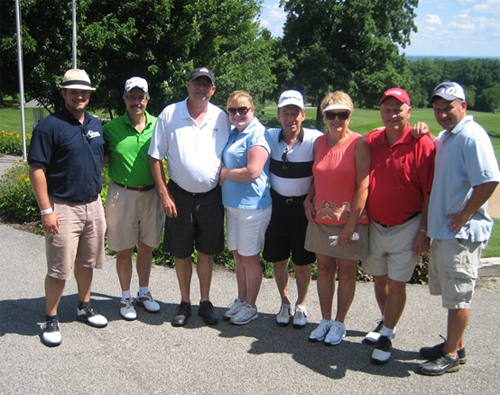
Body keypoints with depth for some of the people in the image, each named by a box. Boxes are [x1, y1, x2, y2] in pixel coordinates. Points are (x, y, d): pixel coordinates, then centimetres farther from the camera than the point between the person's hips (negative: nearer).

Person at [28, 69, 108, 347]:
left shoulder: (96, 124, 9)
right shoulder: (50, 126, -10)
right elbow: (37, 169, -12)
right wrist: (46, 210, -16)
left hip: (93, 205, 6)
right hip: (63, 207, -6)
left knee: (87, 262, 17)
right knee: (59, 269, 0)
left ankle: (85, 308, 33)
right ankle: (51, 320, 14)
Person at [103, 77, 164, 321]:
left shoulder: (157, 125, 0)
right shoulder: (112, 128, -5)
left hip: (150, 194, 2)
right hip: (122, 195, -2)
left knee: (146, 247, 14)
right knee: (124, 250, 8)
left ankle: (144, 293, 32)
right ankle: (126, 297, 25)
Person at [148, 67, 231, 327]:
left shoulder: (221, 118, 1)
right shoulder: (169, 114, -4)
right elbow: (155, 157, -3)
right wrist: (164, 194, -8)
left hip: (211, 196, 1)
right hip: (179, 196, -1)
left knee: (206, 253, 11)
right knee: (181, 254, 10)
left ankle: (205, 302, 26)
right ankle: (185, 303, 27)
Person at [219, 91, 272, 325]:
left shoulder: (257, 134, -14)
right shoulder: (232, 133, 13)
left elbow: (253, 171, -24)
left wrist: (224, 173, -11)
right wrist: (224, 173, 6)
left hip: (252, 206, -8)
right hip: (232, 204, 9)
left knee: (250, 258, 3)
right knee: (238, 255, 17)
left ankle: (250, 306, 18)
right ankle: (240, 300, 31)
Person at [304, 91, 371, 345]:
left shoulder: (359, 144, -11)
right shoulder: (319, 143, 7)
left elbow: (363, 186, -14)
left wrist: (351, 224, -17)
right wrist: (308, 199, 3)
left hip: (349, 219, -5)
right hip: (320, 218, 5)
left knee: (346, 272, 7)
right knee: (324, 269, 12)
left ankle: (340, 323, 22)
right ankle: (325, 320, 27)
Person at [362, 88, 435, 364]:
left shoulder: (422, 144, -13)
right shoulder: (371, 141, 0)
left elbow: (430, 193, -12)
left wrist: (424, 232, -13)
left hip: (406, 228, -5)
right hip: (374, 225, 5)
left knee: (396, 285, 2)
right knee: (380, 279, 18)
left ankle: (386, 337, 18)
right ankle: (386, 323, 40)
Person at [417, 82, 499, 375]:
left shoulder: (472, 136, -18)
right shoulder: (444, 137, 14)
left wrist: (463, 216, -19)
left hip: (462, 232, -10)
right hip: (443, 230, 10)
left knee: (458, 295, 1)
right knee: (449, 292, 19)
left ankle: (453, 355, 14)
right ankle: (455, 343, 34)